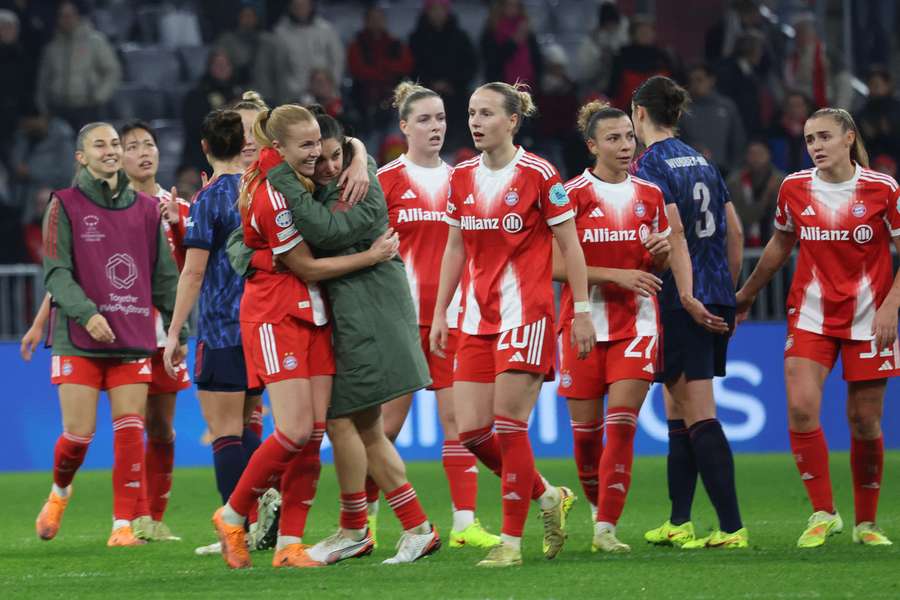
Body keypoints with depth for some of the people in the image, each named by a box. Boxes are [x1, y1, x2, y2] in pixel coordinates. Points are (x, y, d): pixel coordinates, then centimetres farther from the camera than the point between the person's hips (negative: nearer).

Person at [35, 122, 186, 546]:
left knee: (130, 433, -6)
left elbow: (164, 276, 14)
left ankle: (124, 525, -3)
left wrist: (179, 331, 11)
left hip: (134, 338, 3)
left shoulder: (146, 209, 10)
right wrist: (87, 313, -21)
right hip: (79, 340, -3)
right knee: (79, 434, -5)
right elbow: (56, 272, -7)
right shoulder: (65, 206, 0)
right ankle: (59, 492, 26)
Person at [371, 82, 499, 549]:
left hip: (452, 314, 4)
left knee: (458, 417, -3)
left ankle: (465, 523, -3)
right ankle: (363, 515, 15)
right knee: (389, 420, 0)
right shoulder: (387, 179, 0)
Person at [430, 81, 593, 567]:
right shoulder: (462, 178, 9)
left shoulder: (538, 174, -7)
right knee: (470, 431, 1)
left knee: (508, 425, -9)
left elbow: (569, 244, -3)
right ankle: (548, 497, 22)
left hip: (526, 310, -6)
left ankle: (511, 541, 0)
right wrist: (440, 314, 14)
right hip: (476, 317, 6)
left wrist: (582, 309, -6)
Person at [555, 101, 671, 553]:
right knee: (585, 428, 3)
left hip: (636, 320, 2)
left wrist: (662, 252, -6)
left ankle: (606, 528, -11)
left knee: (622, 422, -12)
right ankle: (597, 504, 29)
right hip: (583, 321, -1)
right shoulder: (571, 195, -4)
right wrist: (617, 275, -16)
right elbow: (556, 266, -9)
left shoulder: (650, 195, 8)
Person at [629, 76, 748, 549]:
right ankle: (679, 522, 19)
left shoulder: (651, 164, -8)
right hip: (715, 298, 8)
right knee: (678, 411, 16)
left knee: (700, 418, -9)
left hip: (680, 302, -8)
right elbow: (734, 230, 15)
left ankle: (732, 527, -14)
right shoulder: (701, 162, 15)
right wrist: (729, 292, 21)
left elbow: (674, 231, -19)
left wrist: (687, 297, -22)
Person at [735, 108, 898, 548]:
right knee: (800, 407, -17)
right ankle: (823, 513, -7)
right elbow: (780, 245, 18)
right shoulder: (794, 189, 1)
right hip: (810, 314, 2)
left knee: (865, 422, 2)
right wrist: (747, 293, 24)